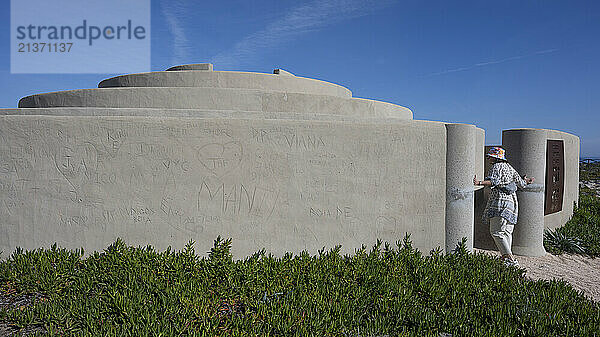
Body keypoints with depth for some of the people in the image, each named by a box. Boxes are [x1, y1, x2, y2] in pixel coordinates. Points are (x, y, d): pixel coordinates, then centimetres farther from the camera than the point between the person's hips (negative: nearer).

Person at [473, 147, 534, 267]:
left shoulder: (496, 166, -4)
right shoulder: (510, 168, 20)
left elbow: (494, 181, -22)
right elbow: (521, 184, 25)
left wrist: (479, 183, -34)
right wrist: (525, 181, 47)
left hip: (500, 201, -10)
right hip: (511, 201, 10)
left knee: (496, 232, -12)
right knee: (506, 232, 12)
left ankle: (510, 259, -19)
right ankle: (506, 258, 16)